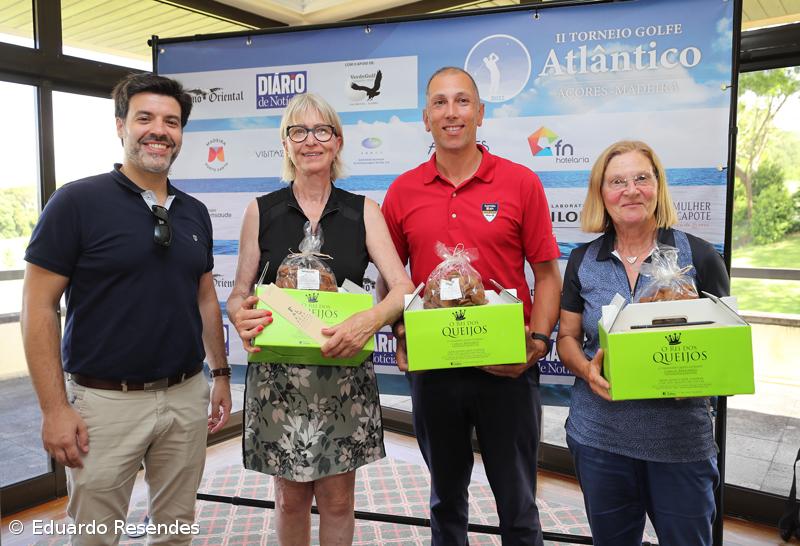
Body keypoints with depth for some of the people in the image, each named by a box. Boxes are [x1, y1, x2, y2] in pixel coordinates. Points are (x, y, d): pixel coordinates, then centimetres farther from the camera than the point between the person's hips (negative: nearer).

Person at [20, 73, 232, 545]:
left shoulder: (195, 213, 7)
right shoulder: (78, 201, -9)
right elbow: (39, 307, -9)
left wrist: (221, 374, 12)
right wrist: (55, 408, -12)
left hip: (186, 395, 5)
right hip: (106, 400, -4)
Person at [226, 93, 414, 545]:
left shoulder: (363, 211, 1)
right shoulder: (261, 211, 2)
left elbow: (402, 288, -8)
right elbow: (239, 293, 5)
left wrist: (370, 320, -27)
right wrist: (241, 315, -17)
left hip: (346, 375, 0)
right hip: (278, 374, 0)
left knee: (338, 497, 11)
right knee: (291, 496, 13)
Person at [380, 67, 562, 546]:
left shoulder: (522, 183, -4)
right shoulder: (402, 192, 2)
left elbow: (548, 274, -2)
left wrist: (538, 341, -14)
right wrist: (401, 334, -5)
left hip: (508, 368, -2)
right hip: (432, 367, 2)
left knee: (518, 505, 12)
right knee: (446, 498, 21)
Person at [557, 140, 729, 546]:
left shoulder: (699, 257, -3)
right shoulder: (583, 261, 3)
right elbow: (567, 337, 8)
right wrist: (587, 370, -13)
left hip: (681, 437, -2)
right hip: (598, 434, 2)